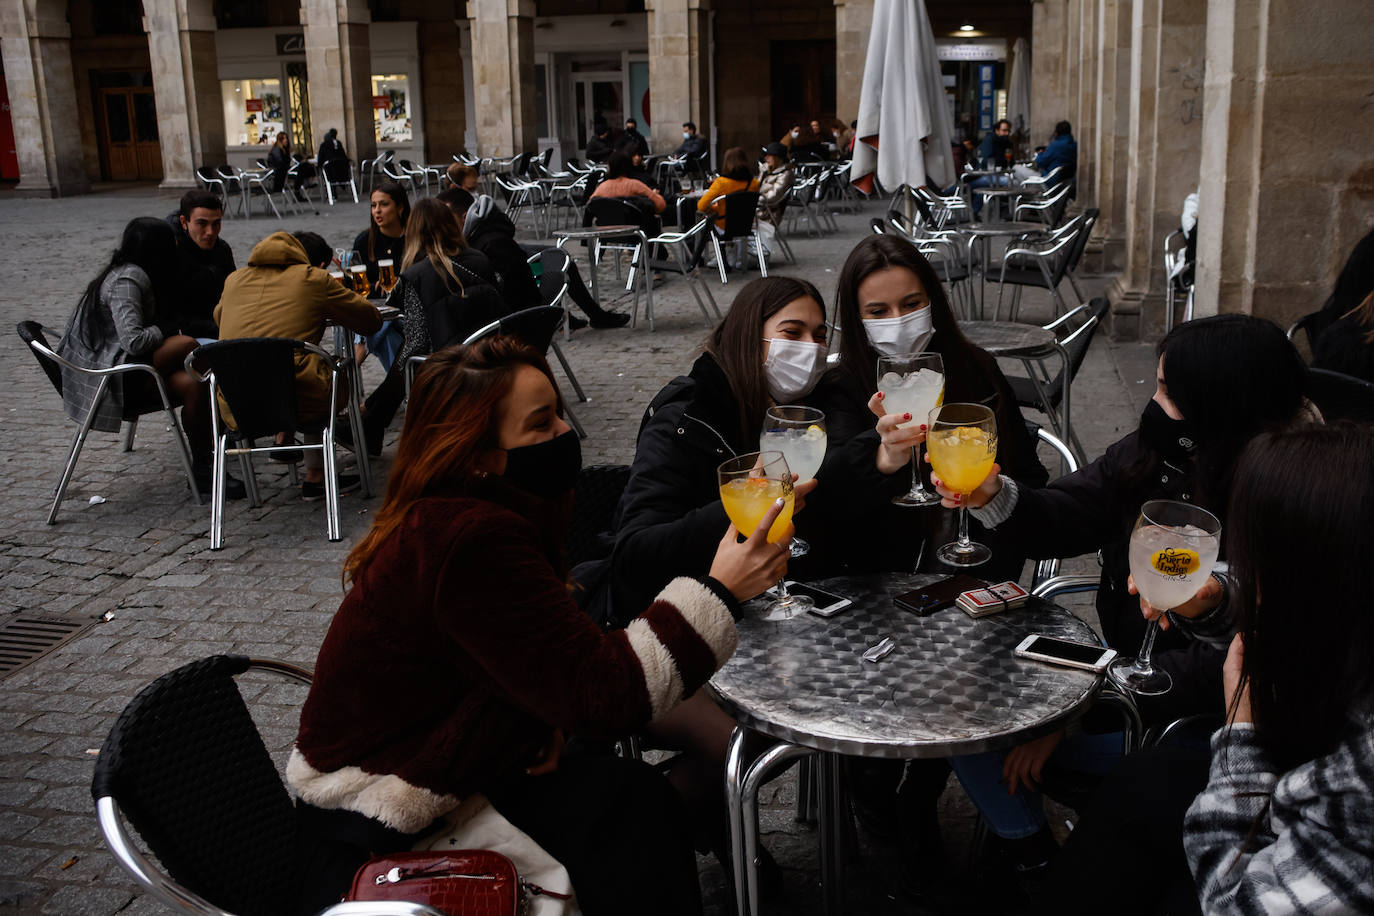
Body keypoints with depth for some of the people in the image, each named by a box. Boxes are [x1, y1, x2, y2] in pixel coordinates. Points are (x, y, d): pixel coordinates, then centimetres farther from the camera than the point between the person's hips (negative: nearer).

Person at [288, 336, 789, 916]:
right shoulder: (471, 541, -31)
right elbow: (603, 696, -30)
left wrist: (547, 717, -9)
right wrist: (718, 592, -27)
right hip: (378, 812, -9)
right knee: (632, 806, -13)